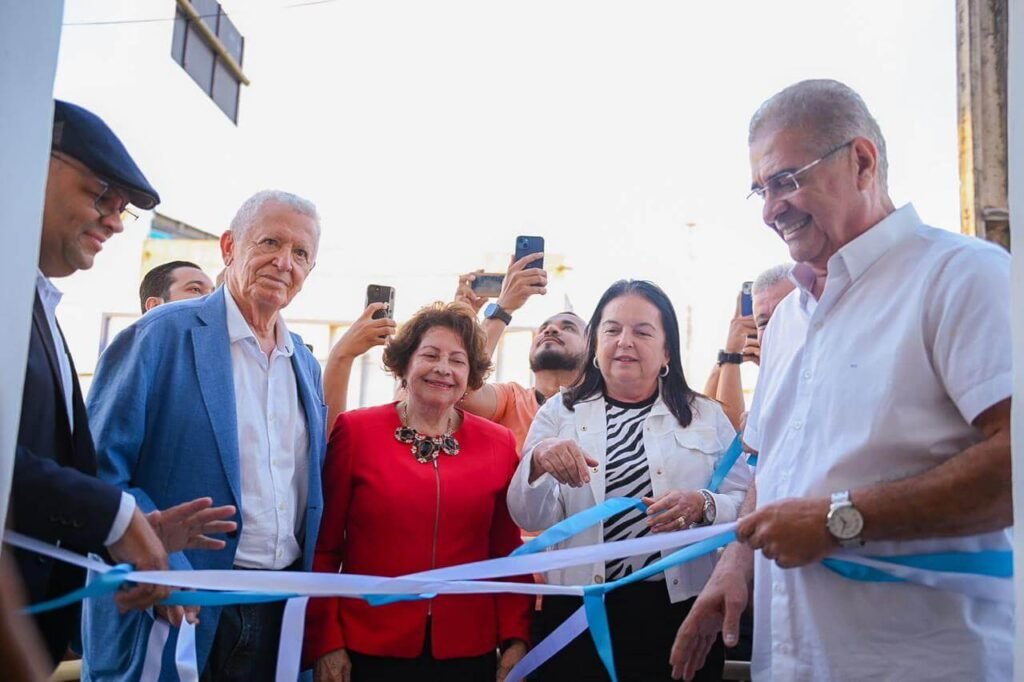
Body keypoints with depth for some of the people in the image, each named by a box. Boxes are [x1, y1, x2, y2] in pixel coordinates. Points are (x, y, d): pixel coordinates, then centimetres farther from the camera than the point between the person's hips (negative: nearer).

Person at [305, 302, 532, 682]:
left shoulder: (499, 444, 1)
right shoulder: (355, 431, -5)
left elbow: (508, 552, 6)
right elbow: (324, 547, -1)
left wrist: (516, 640, -1)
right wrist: (325, 643, -3)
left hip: (468, 652, 2)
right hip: (367, 649, -2)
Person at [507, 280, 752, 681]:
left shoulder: (708, 416, 6)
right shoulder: (559, 413, 6)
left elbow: (748, 506, 0)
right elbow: (531, 519, -1)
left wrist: (703, 506, -20)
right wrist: (537, 461, -20)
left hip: (681, 612, 1)